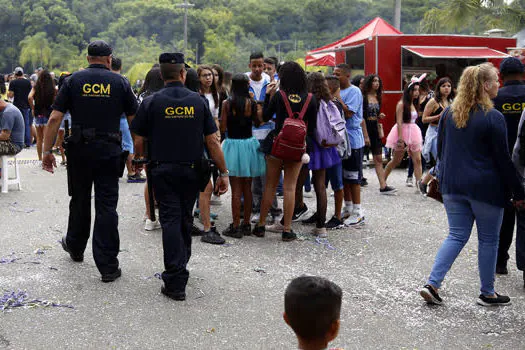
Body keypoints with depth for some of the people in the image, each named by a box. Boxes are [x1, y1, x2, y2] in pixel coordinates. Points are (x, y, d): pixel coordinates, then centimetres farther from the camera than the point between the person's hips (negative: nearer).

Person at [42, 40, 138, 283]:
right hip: (109, 151, -1)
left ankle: (75, 247, 40)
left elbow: (55, 119, -4)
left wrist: (47, 151, 0)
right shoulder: (120, 82, 2)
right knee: (107, 206, 0)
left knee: (80, 201, 19)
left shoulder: (73, 81, 2)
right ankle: (108, 266, 0)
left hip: (79, 150, 1)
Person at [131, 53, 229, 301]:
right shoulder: (198, 101, -1)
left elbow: (139, 141, -2)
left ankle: (176, 282, -7)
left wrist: (137, 159, 19)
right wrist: (223, 172, 3)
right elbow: (213, 141, -3)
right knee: (185, 218, 18)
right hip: (191, 170, 2)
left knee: (170, 220, -2)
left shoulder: (151, 102, -6)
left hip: (163, 170, -2)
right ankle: (182, 264, 37)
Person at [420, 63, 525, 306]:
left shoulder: (449, 113, 5)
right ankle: (487, 294, 20)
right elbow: (503, 159, -11)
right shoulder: (493, 118, -14)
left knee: (456, 235, 12)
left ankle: (432, 284, 3)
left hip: (452, 186, 6)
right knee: (488, 239, 9)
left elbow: (440, 149, 12)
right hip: (485, 188, -5)